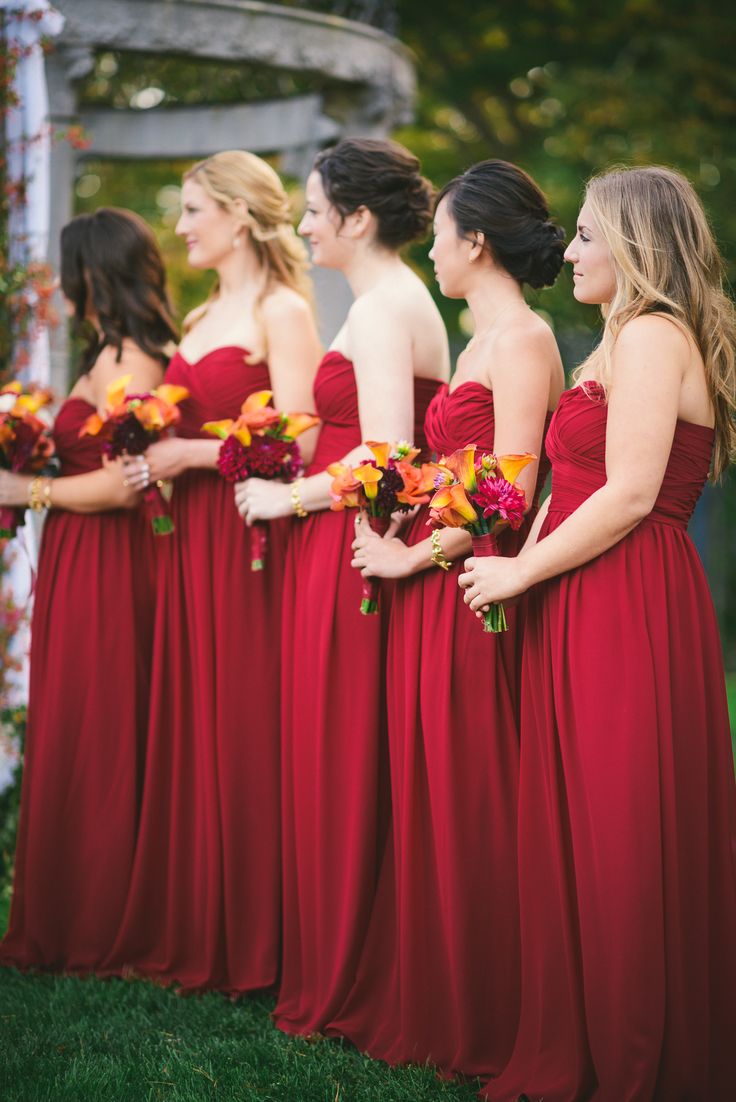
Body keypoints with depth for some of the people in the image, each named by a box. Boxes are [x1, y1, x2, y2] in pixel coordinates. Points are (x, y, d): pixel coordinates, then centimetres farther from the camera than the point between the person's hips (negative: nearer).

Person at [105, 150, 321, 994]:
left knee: (242, 735, -4)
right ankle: (188, 933, 18)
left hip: (249, 542, -8)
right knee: (187, 731, 9)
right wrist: (153, 455, 5)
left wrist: (191, 454, -14)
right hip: (190, 541, 8)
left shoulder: (281, 311, -8)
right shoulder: (203, 317, 19)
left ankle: (249, 947, 7)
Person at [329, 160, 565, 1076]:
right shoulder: (485, 340, 17)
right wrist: (407, 536, 9)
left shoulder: (522, 341, -12)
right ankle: (427, 999, 21)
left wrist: (416, 557, -11)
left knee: (467, 799, -2)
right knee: (431, 793, 12)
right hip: (435, 592, 9)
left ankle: (479, 1024, 9)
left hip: (469, 593, -9)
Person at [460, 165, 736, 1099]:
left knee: (622, 840, -3)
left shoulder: (653, 337, -11)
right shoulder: (630, 341, 21)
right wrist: (523, 565, 7)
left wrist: (520, 571, -11)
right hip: (587, 612, 10)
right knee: (578, 835, 11)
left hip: (628, 611, -10)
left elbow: (629, 495, -19)